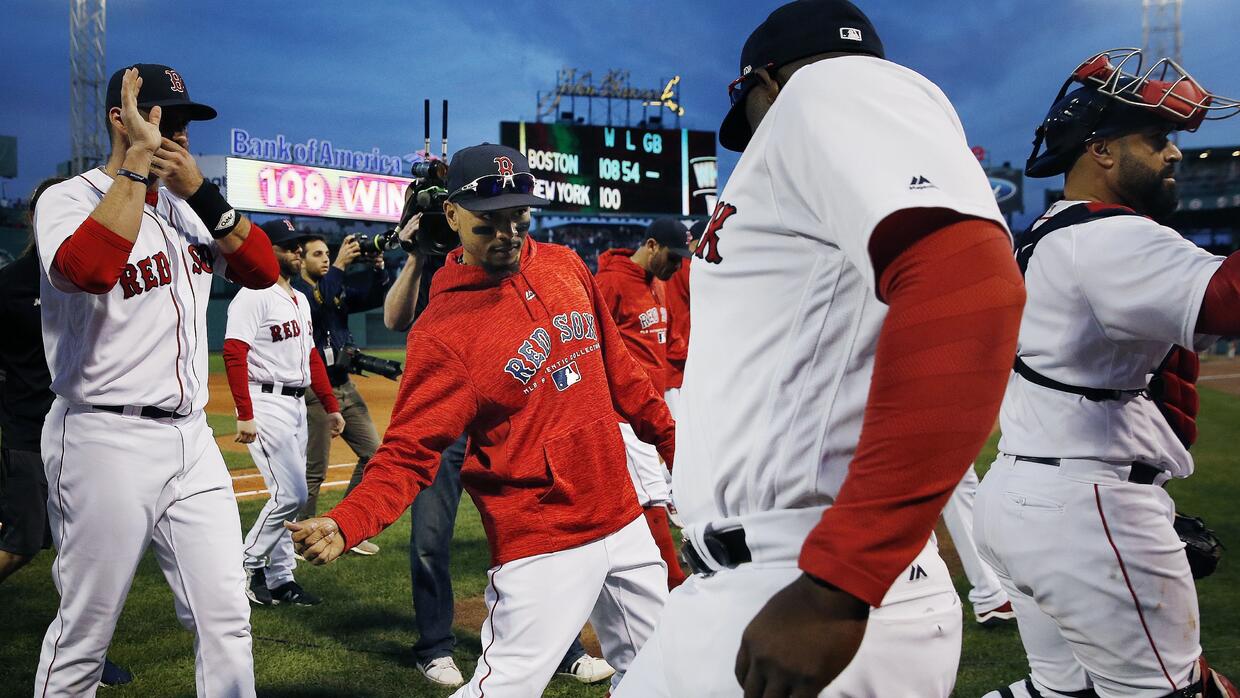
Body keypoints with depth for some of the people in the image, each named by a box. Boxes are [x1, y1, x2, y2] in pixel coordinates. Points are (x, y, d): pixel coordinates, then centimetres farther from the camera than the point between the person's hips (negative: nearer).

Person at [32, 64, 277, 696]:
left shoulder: (186, 207, 13)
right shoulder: (69, 199, -6)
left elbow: (262, 270, 1)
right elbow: (88, 268, -29)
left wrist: (198, 187, -8)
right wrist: (139, 156, -21)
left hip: (192, 439, 6)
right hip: (105, 442, -5)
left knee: (226, 622, 6)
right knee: (84, 634, 6)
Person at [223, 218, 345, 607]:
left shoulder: (300, 299, 17)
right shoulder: (254, 296, -11)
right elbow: (234, 354, -18)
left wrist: (331, 406, 18)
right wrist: (245, 415, -24)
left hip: (296, 404, 9)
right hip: (267, 404, -9)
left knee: (290, 496, 11)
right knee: (290, 495, -11)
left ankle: (280, 578, 20)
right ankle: (246, 567, 7)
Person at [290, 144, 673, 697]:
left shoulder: (565, 266, 3)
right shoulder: (442, 330, -16)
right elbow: (408, 454, -19)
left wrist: (671, 439, 17)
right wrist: (344, 523, -34)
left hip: (623, 521, 7)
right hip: (541, 547, -6)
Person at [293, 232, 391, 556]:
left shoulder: (339, 289, 14)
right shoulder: (294, 291, -7)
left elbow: (374, 298, 4)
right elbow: (317, 304, -27)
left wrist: (378, 268, -12)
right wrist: (339, 266, -28)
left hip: (344, 386, 8)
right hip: (314, 390, -8)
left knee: (374, 453, 7)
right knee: (314, 472, -3)